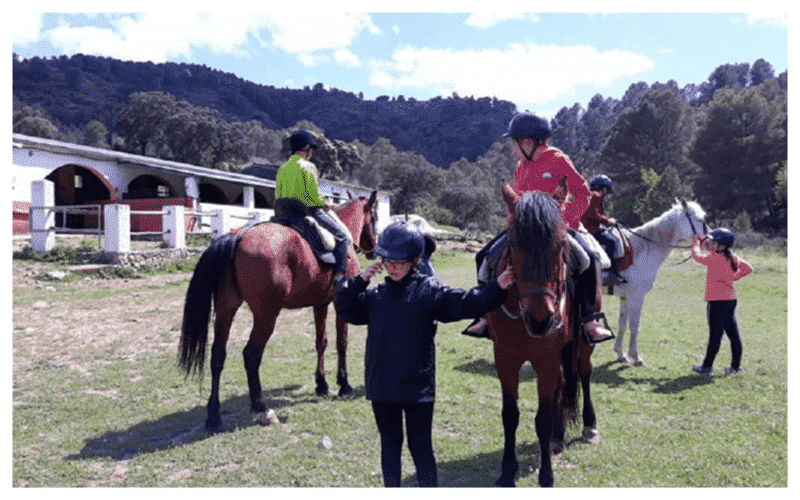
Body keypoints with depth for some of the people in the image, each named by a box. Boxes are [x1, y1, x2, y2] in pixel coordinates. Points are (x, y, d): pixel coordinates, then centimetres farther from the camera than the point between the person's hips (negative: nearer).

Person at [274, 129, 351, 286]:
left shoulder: (282, 168, 13)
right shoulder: (308, 167, -10)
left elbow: (278, 196, 14)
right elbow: (314, 194, -15)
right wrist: (324, 205, 2)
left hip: (283, 214, 8)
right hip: (308, 210, -8)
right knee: (342, 235, -1)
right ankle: (340, 273, -11)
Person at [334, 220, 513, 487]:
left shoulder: (430, 290, -4)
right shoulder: (376, 295, 8)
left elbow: (465, 303, -11)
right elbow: (346, 309, 7)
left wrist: (496, 288, -23)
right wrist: (359, 281, -6)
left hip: (417, 385, -4)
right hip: (382, 385, 4)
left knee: (420, 446, 6)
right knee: (389, 443, 18)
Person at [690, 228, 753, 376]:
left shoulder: (715, 258, -17)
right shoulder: (732, 257, 9)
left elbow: (697, 256, -19)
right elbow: (748, 268, 18)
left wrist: (696, 242, -3)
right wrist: (733, 277, 13)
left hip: (718, 301, -9)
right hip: (731, 299, 9)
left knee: (715, 334, -2)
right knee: (733, 334, 12)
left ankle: (707, 366, 7)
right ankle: (736, 366, 20)